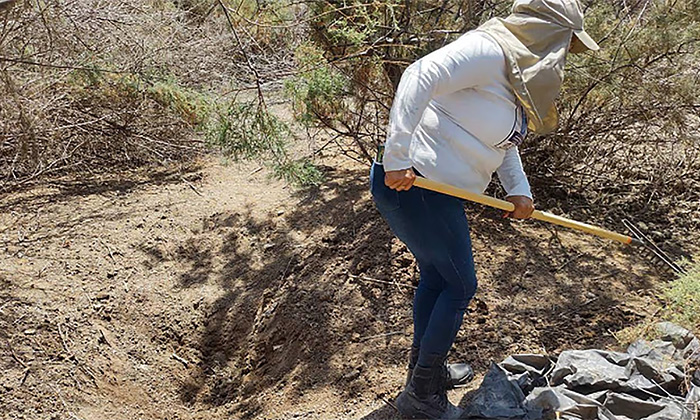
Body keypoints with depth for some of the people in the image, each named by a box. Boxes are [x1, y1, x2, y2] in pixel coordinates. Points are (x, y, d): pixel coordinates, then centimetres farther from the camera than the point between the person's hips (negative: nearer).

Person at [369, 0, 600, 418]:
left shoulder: (520, 73, 15)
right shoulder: (488, 51, -17)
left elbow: (503, 139, 20)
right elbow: (420, 77, -27)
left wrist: (519, 189, 6)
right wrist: (397, 158, -30)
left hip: (438, 192, 10)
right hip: (408, 182, -10)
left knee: (436, 276, 22)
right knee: (460, 285, 2)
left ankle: (426, 366, 43)